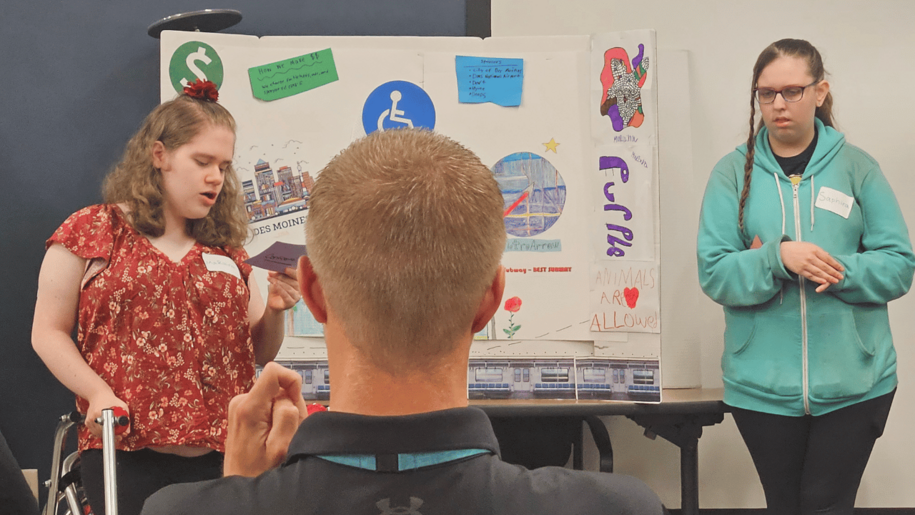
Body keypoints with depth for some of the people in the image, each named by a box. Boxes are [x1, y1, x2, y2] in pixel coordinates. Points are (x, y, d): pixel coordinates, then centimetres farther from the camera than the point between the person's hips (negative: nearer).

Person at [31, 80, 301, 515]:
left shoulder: (225, 249, 17)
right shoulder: (92, 231, 4)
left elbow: (258, 355, 20)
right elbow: (48, 332, 1)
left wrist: (275, 310, -1)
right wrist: (99, 393, -14)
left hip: (223, 457, 4)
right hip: (124, 456, -4)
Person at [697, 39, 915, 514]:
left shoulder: (857, 167, 2)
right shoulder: (733, 172, 1)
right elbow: (714, 274, -5)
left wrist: (835, 270, -17)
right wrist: (777, 259, -22)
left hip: (854, 382, -1)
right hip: (763, 385, 1)